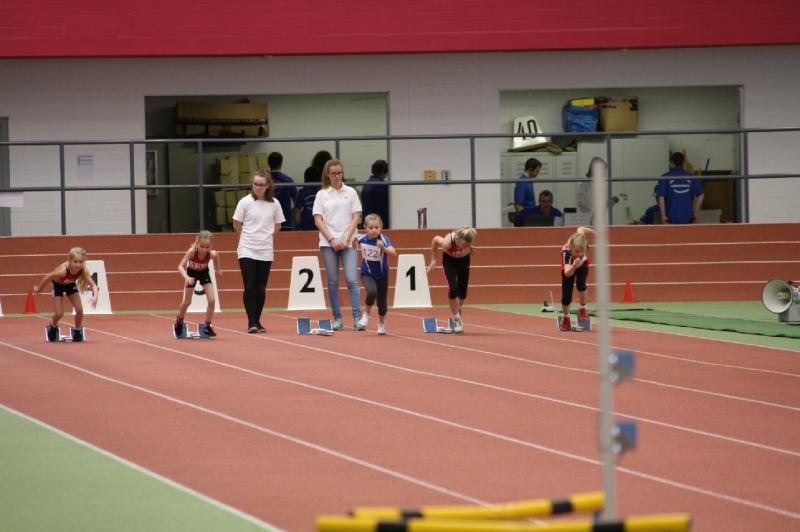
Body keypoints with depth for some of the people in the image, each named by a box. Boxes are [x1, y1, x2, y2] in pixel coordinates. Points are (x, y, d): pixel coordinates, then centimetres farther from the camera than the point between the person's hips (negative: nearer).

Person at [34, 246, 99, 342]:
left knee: (79, 310, -8)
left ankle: (77, 331, 20)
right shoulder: (63, 270, -43)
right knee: (59, 314, -9)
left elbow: (93, 285, -33)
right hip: (58, 285, -3)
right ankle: (53, 327, 26)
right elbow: (47, 277, -27)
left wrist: (95, 296, -54)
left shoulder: (84, 271, -34)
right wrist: (38, 288, -10)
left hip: (70, 284, 3)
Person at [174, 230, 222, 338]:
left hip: (204, 273, 1)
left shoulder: (212, 254, -33)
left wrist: (217, 269, 5)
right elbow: (181, 266, -39)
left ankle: (207, 326, 7)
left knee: (212, 300, -10)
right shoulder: (192, 251, -39)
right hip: (191, 273, -1)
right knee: (186, 302, 7)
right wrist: (186, 277, -57)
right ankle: (179, 321, 36)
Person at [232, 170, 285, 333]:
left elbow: (277, 226, 14)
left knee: (261, 288, 5)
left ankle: (257, 321, 14)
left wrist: (264, 236, 9)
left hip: (265, 251, 2)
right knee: (249, 287, -9)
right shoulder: (245, 202, -5)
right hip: (247, 251, -2)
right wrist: (249, 237, 9)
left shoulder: (274, 204, 1)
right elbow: (237, 225, 4)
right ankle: (251, 322, -7)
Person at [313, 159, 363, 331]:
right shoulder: (322, 195, 6)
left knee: (351, 279, -11)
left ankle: (357, 318, -15)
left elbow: (356, 217, 4)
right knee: (333, 281, 1)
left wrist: (346, 239, -7)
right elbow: (318, 220, 2)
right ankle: (337, 319, 6)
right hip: (328, 243, 1)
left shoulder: (350, 192, 7)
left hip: (348, 242, -1)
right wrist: (332, 240, -8)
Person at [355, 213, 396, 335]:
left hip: (382, 275, 0)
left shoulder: (384, 239, -24)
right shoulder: (362, 239, -12)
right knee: (372, 292, -29)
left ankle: (381, 324, 37)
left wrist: (383, 247, -56)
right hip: (367, 273, 0)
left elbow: (393, 253, -42)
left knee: (382, 301, 9)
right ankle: (366, 314, -1)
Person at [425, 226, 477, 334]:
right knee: (453, 288, -20)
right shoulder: (448, 242, -41)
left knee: (463, 290, 5)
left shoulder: (472, 235, -35)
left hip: (464, 259, 3)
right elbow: (435, 240, -19)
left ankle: (455, 316, 30)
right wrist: (433, 259, -8)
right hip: (449, 260, -3)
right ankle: (456, 321, -8)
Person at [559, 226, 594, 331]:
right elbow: (567, 273, -61)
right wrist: (573, 266, -81)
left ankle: (583, 309, -1)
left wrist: (595, 233, 1)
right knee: (566, 296, -9)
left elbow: (580, 229, -15)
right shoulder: (567, 253, -47)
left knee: (580, 283, -27)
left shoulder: (581, 242, -39)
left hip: (583, 265, 2)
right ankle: (565, 318, 23)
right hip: (570, 268, -2)